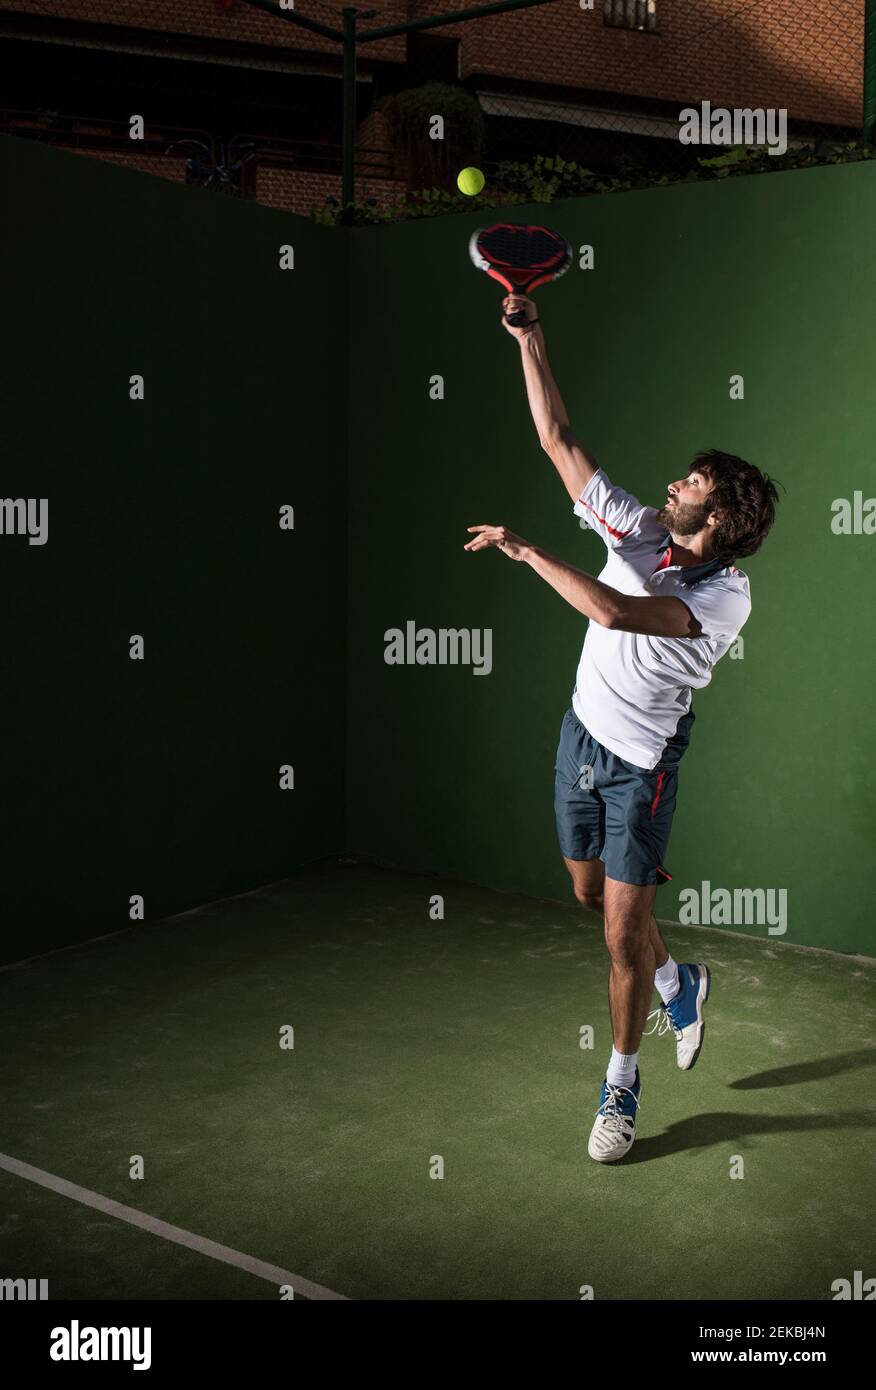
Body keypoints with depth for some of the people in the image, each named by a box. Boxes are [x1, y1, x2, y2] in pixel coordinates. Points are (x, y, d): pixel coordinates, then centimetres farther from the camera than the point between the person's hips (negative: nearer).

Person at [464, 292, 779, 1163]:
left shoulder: (726, 596, -22)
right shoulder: (635, 529, -4)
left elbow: (612, 611, -37)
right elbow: (559, 441, -2)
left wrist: (523, 551, -29)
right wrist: (529, 339, -6)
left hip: (642, 763, -6)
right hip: (582, 735, 6)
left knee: (624, 933, -2)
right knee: (592, 895, 20)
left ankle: (620, 1087, 20)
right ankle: (679, 986, 48)